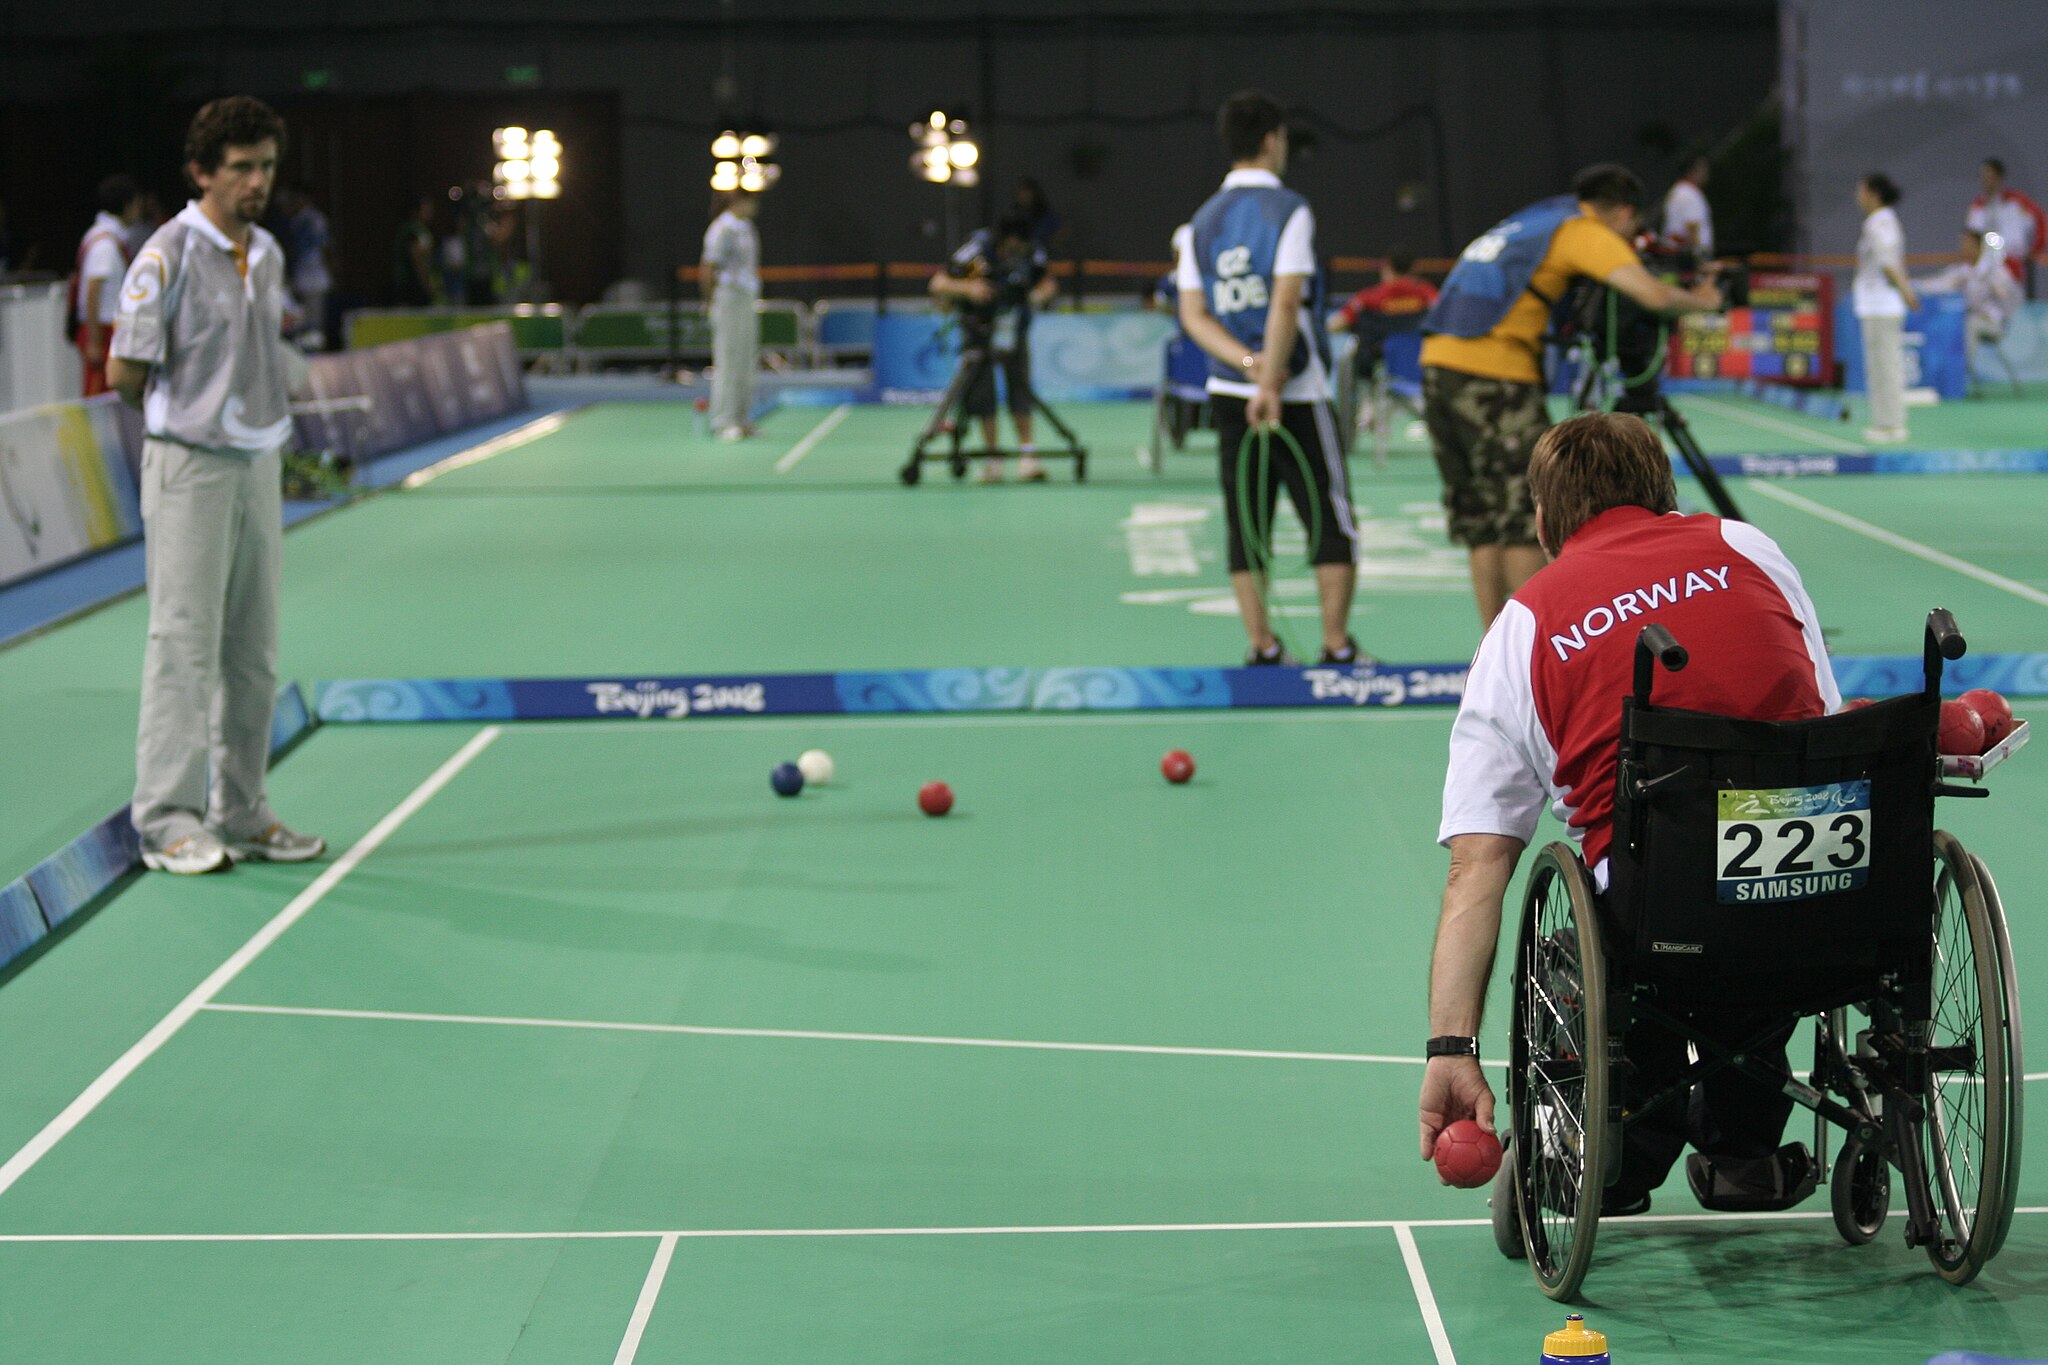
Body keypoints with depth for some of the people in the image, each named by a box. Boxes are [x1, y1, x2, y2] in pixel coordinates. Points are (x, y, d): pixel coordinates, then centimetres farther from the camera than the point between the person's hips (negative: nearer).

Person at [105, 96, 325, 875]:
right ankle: (168, 822, -2)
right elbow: (124, 373, -10)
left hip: (258, 463, 7)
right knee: (184, 644, -6)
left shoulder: (268, 255, 11)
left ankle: (241, 813, 17)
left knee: (252, 654, 9)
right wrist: (184, 417, 3)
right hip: (189, 467, -7)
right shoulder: (169, 256, -11)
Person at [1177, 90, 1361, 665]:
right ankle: (1337, 646, 0)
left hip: (1229, 393, 5)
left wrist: (1249, 363, -10)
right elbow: (1285, 302, -18)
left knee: (1246, 527, 8)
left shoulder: (1203, 220, 8)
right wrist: (1269, 382, -19)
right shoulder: (1288, 210, -9)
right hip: (1296, 392, -5)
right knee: (1332, 523, 2)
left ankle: (1261, 645, 6)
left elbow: (1193, 314, 1)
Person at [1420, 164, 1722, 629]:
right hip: (1494, 375, -8)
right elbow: (1654, 295, -12)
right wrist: (1703, 300, 8)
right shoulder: (1587, 232, 0)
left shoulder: (1532, 221, 25)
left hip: (1439, 363, 8)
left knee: (1480, 520, 11)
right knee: (1525, 518, -3)